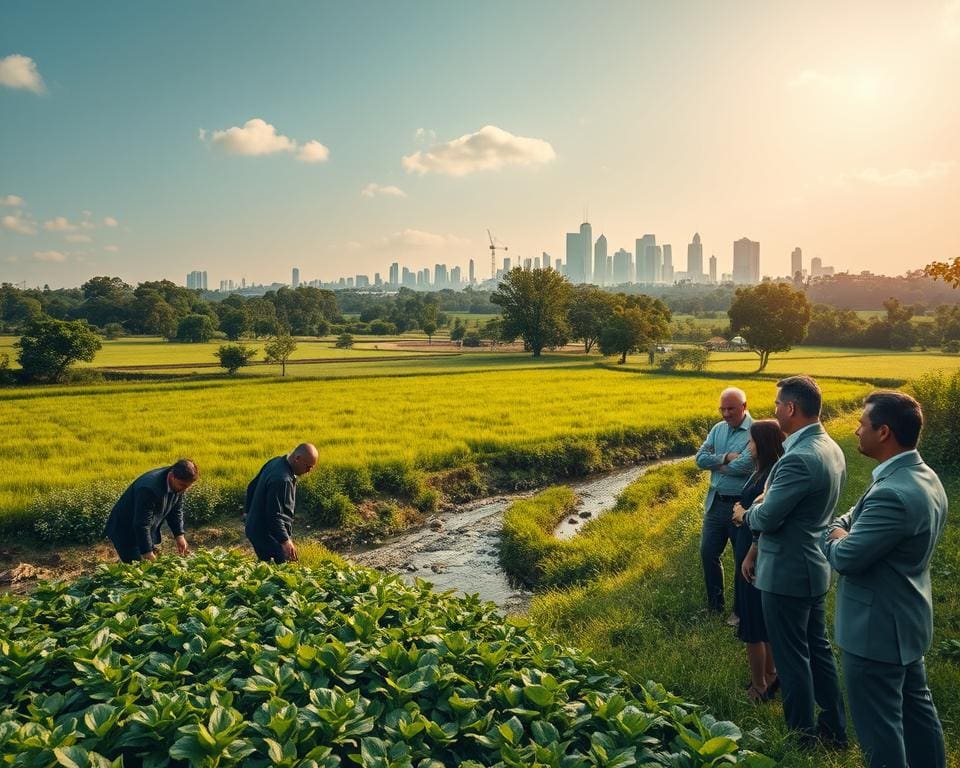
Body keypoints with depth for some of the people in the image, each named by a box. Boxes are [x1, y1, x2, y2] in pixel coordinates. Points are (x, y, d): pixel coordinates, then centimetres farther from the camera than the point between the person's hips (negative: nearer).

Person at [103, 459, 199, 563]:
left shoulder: (178, 484, -11)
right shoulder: (150, 488, -35)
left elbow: (176, 510, 4)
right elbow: (141, 524, -30)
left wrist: (179, 535, -6)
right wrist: (147, 553, -27)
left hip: (148, 533, 8)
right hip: (125, 532, -8)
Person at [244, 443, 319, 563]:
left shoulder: (276, 461, 3)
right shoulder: (282, 480, -28)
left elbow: (252, 487, 15)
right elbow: (274, 514, -28)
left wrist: (249, 511, 27)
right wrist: (285, 541, -28)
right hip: (267, 535, -10)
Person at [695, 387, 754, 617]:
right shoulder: (717, 429, 6)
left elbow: (745, 466, -26)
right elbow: (700, 458, -2)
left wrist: (716, 464, -10)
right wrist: (726, 457, -17)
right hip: (715, 502, 7)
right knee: (708, 553, 13)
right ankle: (714, 605, 30)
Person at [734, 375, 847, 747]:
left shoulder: (799, 458, -28)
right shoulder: (831, 449, 5)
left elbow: (767, 518, -24)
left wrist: (745, 515, -1)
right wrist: (758, 548, 13)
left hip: (788, 574, -9)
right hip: (815, 567, 10)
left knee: (792, 657, 7)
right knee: (818, 649, 21)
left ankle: (803, 734, 23)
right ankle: (834, 728, 34)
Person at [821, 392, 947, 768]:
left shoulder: (892, 493, -31)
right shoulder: (925, 477, 2)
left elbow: (846, 558, -26)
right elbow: (856, 519, 11)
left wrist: (834, 537, -6)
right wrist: (844, 530, -7)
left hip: (877, 628, -10)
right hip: (908, 619, 10)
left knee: (879, 724, 6)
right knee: (916, 706, 24)